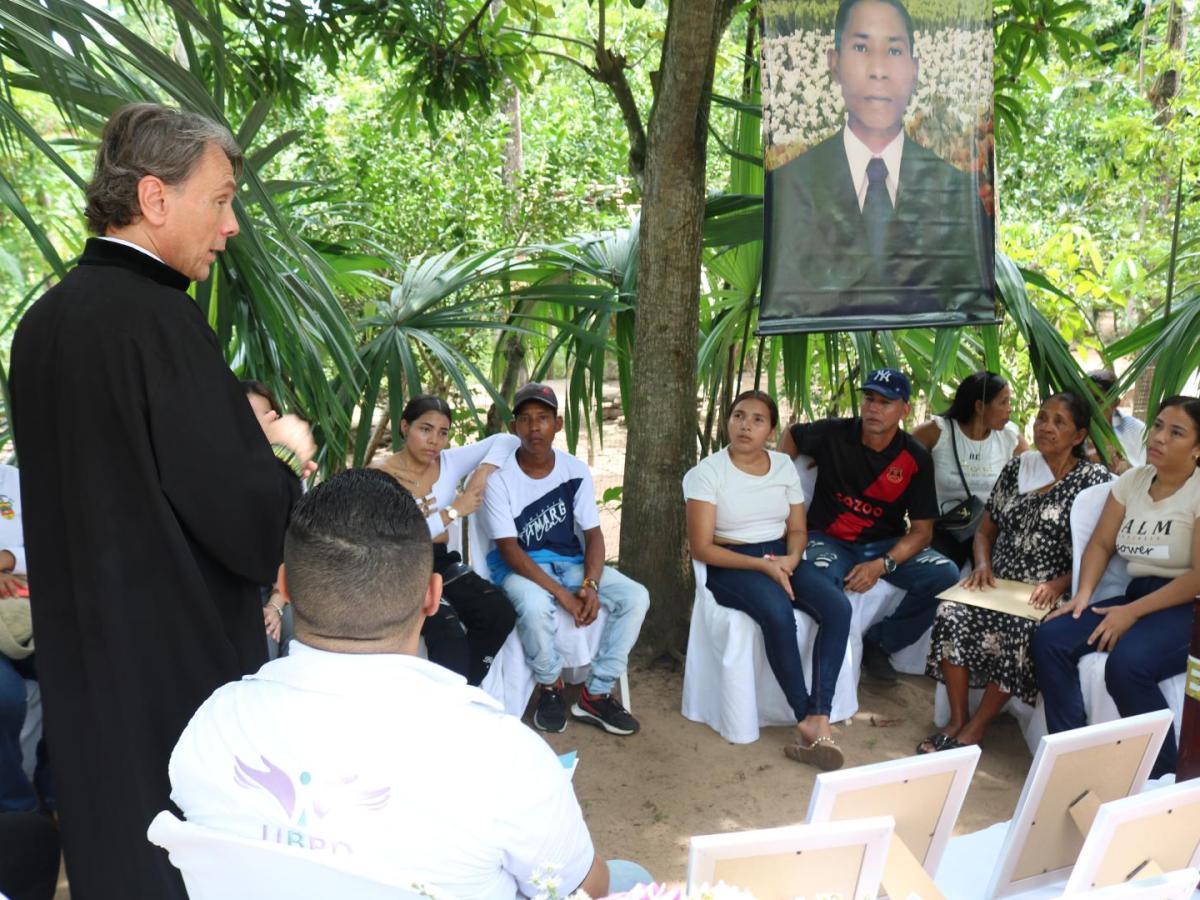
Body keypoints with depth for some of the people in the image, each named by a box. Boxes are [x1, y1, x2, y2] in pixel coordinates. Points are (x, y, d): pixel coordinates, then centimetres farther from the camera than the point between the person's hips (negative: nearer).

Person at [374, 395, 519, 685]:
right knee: (447, 629, -31)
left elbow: (507, 441, 6)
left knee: (500, 613, -18)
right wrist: (454, 511, -18)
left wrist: (483, 472, -11)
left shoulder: (449, 462, 5)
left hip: (442, 562, 5)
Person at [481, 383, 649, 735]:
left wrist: (590, 584, -20)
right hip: (520, 568, -4)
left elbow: (593, 534, 0)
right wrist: (562, 594, -25)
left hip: (570, 564, 4)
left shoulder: (576, 471, -1)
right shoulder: (499, 478, -13)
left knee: (635, 597, -17)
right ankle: (551, 687, -7)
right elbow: (509, 550, -17)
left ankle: (595, 695, -6)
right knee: (535, 606, -38)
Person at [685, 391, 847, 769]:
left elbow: (797, 529, 13)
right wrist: (761, 565, -20)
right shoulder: (707, 472, -6)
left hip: (781, 557, 5)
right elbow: (701, 547, -10)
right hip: (730, 565, -5)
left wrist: (790, 559, -12)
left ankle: (820, 718, -26)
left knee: (838, 608, -23)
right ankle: (807, 719, -21)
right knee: (779, 614, -34)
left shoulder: (784, 465, 8)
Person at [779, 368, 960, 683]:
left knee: (945, 576, -23)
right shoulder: (833, 434, -7)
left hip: (885, 545, 3)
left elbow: (922, 530, -4)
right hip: (828, 540, -2)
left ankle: (878, 643, 0)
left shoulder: (916, 459, -4)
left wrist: (882, 565, -20)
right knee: (809, 582, -38)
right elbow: (791, 435, 16)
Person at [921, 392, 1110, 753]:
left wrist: (1058, 585, -18)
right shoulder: (1014, 469, 12)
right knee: (951, 614, -25)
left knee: (1019, 631, -34)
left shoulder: (1094, 479, 0)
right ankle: (957, 719, -13)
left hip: (1049, 594, -4)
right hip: (999, 584, 4)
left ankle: (976, 727, -15)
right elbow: (986, 530, 18)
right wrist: (983, 565, -2)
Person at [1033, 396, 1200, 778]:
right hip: (1135, 596, 7)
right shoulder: (1132, 480, 10)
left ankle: (1160, 777, -14)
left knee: (1126, 664, -34)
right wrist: (1083, 594, -7)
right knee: (1049, 640, -15)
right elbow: (1100, 544, 10)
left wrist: (1132, 613, -20)